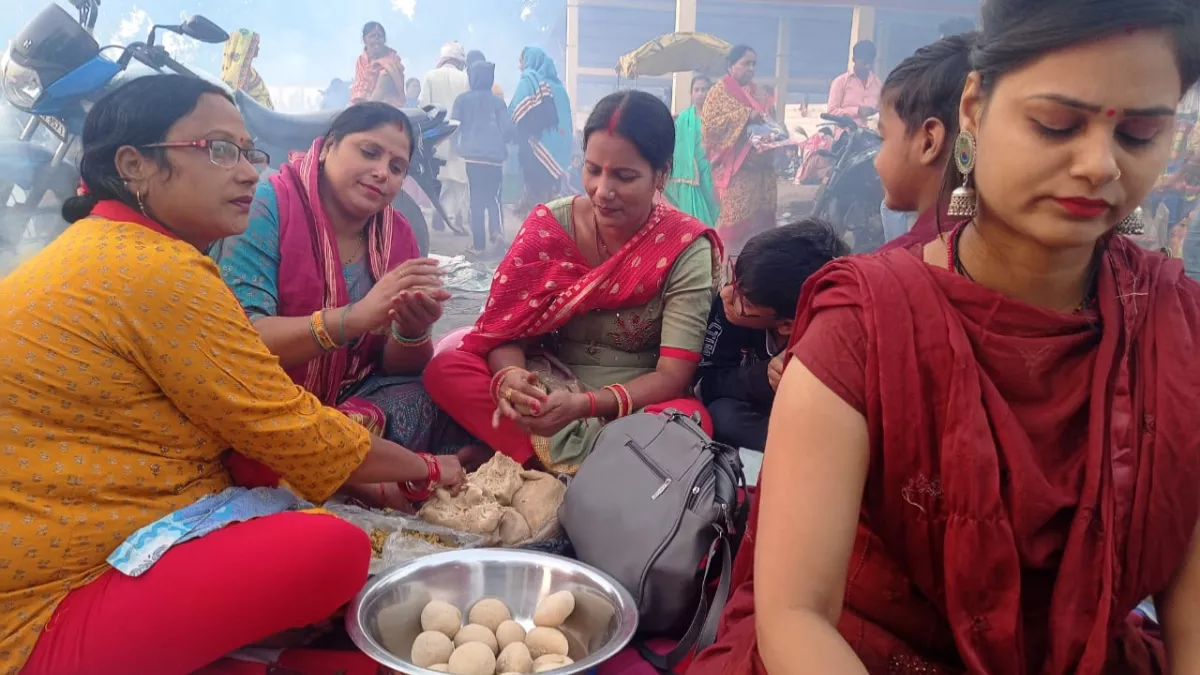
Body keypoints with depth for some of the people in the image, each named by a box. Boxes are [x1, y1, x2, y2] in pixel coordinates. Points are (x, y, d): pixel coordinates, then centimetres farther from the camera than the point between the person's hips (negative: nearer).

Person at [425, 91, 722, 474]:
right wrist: (510, 377, -30)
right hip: (547, 396, 3)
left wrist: (586, 404, -34)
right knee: (444, 370, -21)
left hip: (632, 410, -2)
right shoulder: (548, 225, -5)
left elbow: (672, 376, -17)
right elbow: (506, 330, -6)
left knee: (690, 418, -35)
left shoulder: (686, 247, -12)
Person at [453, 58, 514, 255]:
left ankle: (479, 244, 1)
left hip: (473, 156, -1)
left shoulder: (462, 99, 5)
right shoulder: (497, 100, 7)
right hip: (495, 156, 1)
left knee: (477, 198, 4)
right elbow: (507, 130, 3)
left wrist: (457, 146, 22)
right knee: (492, 195, 14)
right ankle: (497, 229, -9)